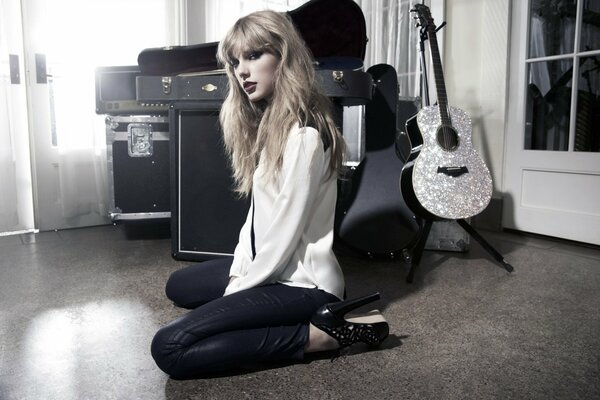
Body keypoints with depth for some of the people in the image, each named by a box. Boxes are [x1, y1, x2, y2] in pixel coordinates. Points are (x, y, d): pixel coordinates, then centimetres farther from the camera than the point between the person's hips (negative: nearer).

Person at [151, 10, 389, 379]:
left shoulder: (304, 134, -21)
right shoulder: (267, 123, 10)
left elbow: (285, 235, -20)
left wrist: (237, 291, -9)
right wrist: (239, 270, 5)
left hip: (301, 282, -10)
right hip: (268, 266, 10)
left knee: (169, 348, -19)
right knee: (179, 287, 26)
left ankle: (319, 334, -10)